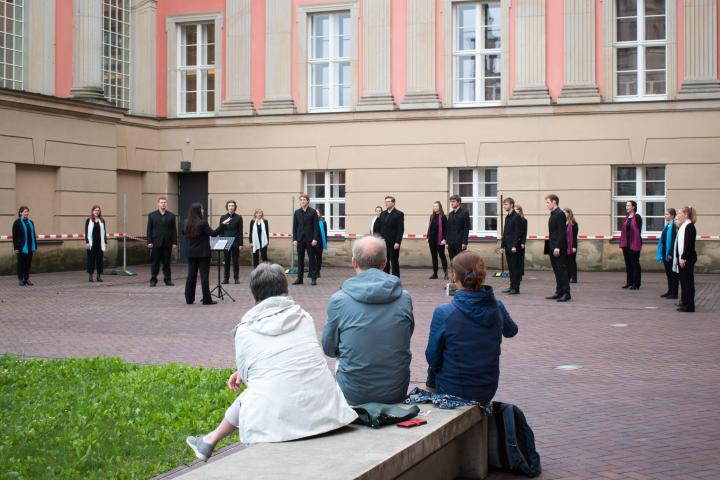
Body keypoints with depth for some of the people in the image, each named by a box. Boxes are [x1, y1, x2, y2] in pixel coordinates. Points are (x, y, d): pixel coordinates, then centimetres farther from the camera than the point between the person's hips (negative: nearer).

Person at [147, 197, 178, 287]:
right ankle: (153, 280, 6)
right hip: (156, 243, -1)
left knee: (167, 262, 5)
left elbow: (174, 230, 5)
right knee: (155, 263, 2)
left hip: (167, 243, 1)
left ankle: (168, 279, 10)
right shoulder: (152, 215, 7)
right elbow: (149, 230, 4)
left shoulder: (171, 216, 9)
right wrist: (149, 242, -5)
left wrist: (174, 242, -2)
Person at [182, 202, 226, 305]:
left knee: (191, 275, 11)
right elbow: (213, 233, -15)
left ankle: (189, 299, 13)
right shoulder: (202, 223, -17)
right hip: (203, 253, -5)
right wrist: (223, 225, -10)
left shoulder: (186, 223, 1)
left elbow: (184, 233, 19)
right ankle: (206, 299, -1)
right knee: (204, 276, -1)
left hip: (191, 253, 5)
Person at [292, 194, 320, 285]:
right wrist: (294, 239, 0)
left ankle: (313, 278, 5)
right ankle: (299, 278, 10)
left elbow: (316, 226, -4)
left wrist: (315, 239, -12)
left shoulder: (313, 212, -1)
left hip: (310, 239, -3)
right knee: (300, 259, 5)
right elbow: (295, 227, 8)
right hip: (300, 239, 3)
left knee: (311, 258, 1)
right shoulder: (297, 212, 8)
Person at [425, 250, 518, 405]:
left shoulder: (443, 313, -22)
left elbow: (433, 359, -12)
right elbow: (511, 331, 13)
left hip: (453, 391, -3)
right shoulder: (497, 307, -10)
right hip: (488, 391, 3)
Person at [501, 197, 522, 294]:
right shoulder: (507, 217, 16)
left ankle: (516, 288, -3)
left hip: (514, 247, -8)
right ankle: (512, 286, 15)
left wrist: (514, 246, -19)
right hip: (508, 246, 8)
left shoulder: (516, 217, -10)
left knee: (515, 267, -5)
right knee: (510, 267, 10)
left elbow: (518, 232, -15)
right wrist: (503, 245, 16)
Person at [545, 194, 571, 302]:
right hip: (553, 248, 9)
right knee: (557, 271, 10)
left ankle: (566, 293, -5)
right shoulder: (553, 214, 17)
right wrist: (551, 247, 15)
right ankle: (559, 292, 14)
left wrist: (558, 247, -23)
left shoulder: (560, 214, -12)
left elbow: (561, 231, -18)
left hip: (559, 248, -9)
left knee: (562, 270, -7)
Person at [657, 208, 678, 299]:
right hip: (665, 252, 9)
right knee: (668, 272, 14)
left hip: (670, 253, -9)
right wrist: (661, 253, 15)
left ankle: (674, 293, 4)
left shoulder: (674, 226, -16)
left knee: (673, 273, -2)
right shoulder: (667, 225, 13)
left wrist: (671, 254, -22)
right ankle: (670, 291, 23)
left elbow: (674, 241, -20)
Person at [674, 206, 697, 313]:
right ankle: (685, 303, 22)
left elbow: (688, 244, -21)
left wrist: (684, 258, -23)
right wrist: (678, 257, 14)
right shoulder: (683, 227, 17)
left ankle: (689, 306, -4)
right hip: (682, 258, 10)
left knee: (688, 281, -7)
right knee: (683, 280, 14)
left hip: (687, 259, -10)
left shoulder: (689, 227, -15)